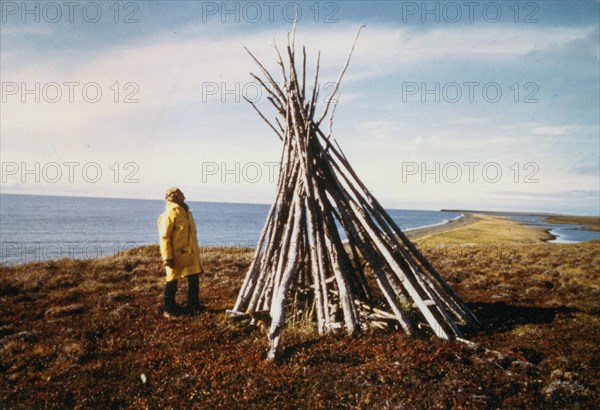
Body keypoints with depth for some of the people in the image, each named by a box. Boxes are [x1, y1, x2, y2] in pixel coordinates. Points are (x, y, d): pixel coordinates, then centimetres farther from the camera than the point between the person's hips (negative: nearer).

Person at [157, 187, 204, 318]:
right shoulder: (170, 213, -14)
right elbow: (164, 237, -17)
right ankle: (168, 309, 17)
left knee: (194, 279, 12)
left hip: (190, 253, 8)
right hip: (177, 255, -8)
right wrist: (167, 257, -21)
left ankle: (194, 305, 26)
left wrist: (196, 251, 21)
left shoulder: (185, 211, 13)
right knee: (172, 282, 4)